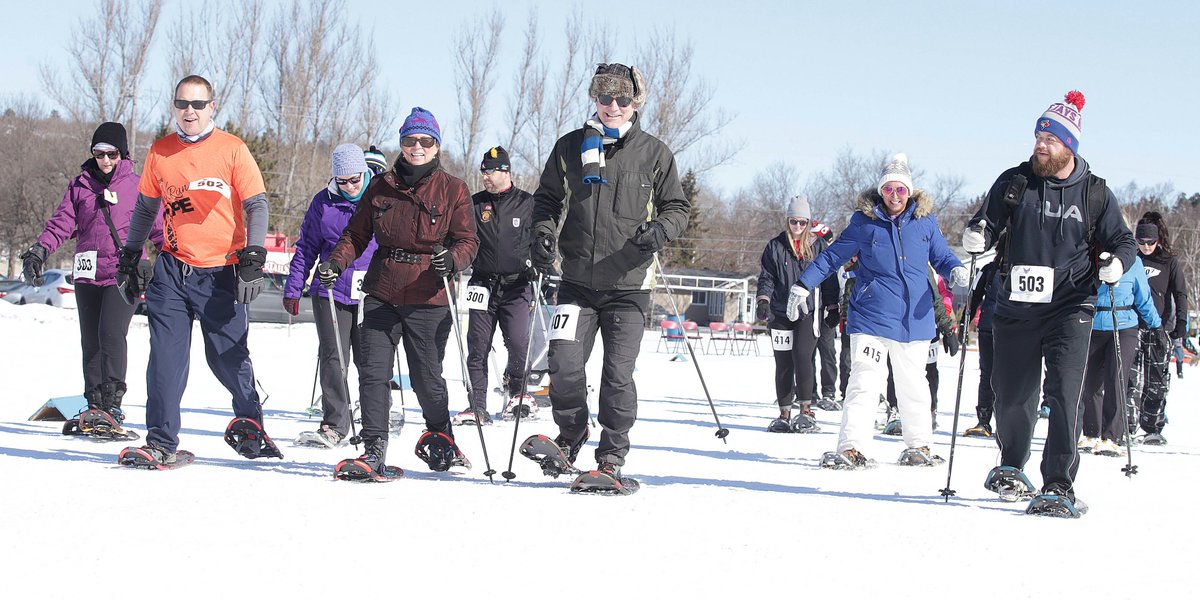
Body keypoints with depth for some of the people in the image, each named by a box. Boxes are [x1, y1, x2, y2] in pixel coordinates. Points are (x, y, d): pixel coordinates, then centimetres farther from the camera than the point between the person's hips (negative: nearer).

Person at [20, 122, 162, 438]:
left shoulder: (136, 186, 5)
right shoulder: (80, 185, 12)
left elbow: (155, 226, 7)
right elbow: (62, 222, 6)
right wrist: (39, 251, -8)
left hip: (124, 273, -4)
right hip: (88, 273, 4)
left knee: (111, 333, -18)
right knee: (90, 341, 7)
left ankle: (112, 406, -19)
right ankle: (95, 406, 15)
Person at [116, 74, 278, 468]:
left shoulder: (232, 148, -3)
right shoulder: (160, 152, 7)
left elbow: (257, 204, -4)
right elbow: (146, 207, 19)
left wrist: (253, 258, -13)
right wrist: (130, 255, 16)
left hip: (221, 272, -3)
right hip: (173, 269, 3)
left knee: (228, 357, 2)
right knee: (166, 357, -3)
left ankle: (248, 419, 28)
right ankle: (161, 443, 4)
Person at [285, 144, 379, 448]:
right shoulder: (323, 202, 5)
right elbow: (306, 248, 12)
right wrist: (293, 289, 10)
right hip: (330, 292, 1)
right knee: (333, 360, -3)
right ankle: (334, 426, 2)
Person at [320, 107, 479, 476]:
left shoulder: (453, 190, 2)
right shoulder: (381, 187, 9)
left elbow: (468, 240, -1)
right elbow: (357, 234, 12)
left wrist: (453, 259, -23)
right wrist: (336, 263, -4)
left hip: (429, 299, -2)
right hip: (383, 294, 2)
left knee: (427, 376, 5)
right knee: (374, 370, -5)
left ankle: (440, 439, 30)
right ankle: (374, 448, 1)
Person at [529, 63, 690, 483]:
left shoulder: (654, 153, 2)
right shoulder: (570, 147, 7)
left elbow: (678, 208, 9)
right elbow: (547, 198, 17)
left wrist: (660, 229, -13)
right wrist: (543, 231, -3)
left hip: (628, 286, -1)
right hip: (577, 282, 2)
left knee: (618, 375, -1)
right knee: (564, 366, -6)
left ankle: (612, 456, 13)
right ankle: (570, 437, 20)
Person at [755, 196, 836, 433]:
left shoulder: (819, 245, 8)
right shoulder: (775, 246, 9)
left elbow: (829, 278, 11)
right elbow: (767, 277, 10)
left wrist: (832, 307, 8)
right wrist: (763, 300, -5)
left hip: (809, 313, -2)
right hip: (781, 313, 2)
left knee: (802, 357, -15)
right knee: (783, 364, 3)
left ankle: (806, 411, -8)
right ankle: (784, 414, 11)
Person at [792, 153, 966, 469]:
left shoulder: (925, 221, 6)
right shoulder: (865, 221, 0)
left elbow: (941, 256, 13)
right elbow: (833, 256, 6)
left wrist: (957, 271, -9)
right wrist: (802, 285, 2)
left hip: (915, 318, 3)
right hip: (871, 316, -3)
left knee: (913, 384, 13)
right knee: (866, 382, -11)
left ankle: (919, 445, 25)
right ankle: (851, 448, -9)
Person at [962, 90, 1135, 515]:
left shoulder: (1094, 194, 3)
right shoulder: (1015, 182, 5)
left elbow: (1122, 239, 9)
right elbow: (987, 222, 11)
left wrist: (1117, 262, -13)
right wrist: (977, 237, -13)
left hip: (1070, 308, -2)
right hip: (1016, 306, 2)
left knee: (1063, 394, -14)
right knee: (1012, 395, 10)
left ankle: (1058, 487, -12)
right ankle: (1011, 465, 37)